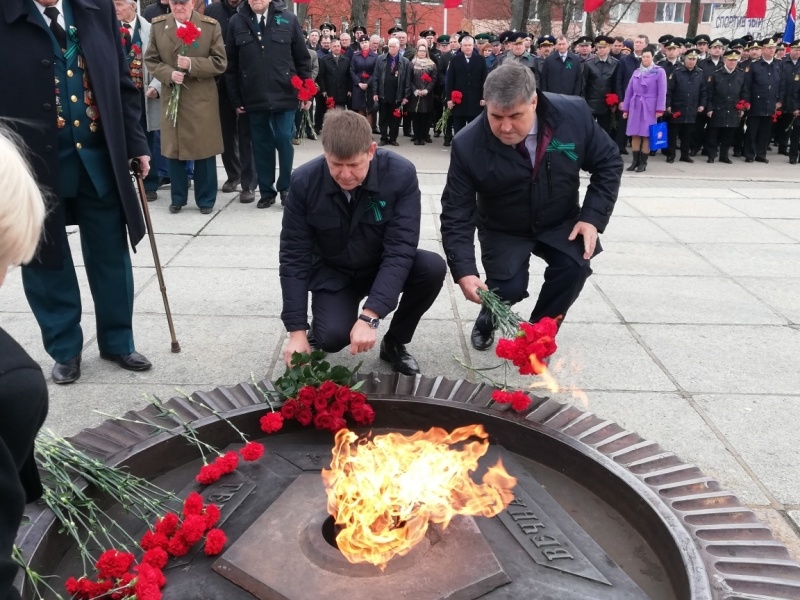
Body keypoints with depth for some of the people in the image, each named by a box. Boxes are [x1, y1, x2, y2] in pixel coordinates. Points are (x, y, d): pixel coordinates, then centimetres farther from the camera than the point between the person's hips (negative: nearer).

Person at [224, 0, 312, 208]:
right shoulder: (237, 22, 3)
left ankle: (285, 188, 17)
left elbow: (302, 58, 3)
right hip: (254, 98, 2)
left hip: (284, 95, -1)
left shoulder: (288, 19, 0)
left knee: (284, 142, 1)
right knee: (261, 145, 8)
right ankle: (266, 191, 18)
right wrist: (235, 98, 2)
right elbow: (231, 64, 4)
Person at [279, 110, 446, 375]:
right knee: (332, 336, -27)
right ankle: (316, 336, 13)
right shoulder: (304, 181, -21)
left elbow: (400, 249, -28)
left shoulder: (401, 174, -25)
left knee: (433, 267, -28)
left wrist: (369, 317, -37)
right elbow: (294, 256, -16)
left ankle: (395, 342, -2)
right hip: (333, 272, -1)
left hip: (385, 266, 1)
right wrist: (297, 330, -21)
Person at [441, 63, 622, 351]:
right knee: (509, 288, -21)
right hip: (502, 231, -1)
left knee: (575, 266, -24)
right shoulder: (468, 145, -26)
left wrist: (593, 217, -17)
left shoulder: (573, 113, -22)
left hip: (560, 223, 2)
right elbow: (456, 214, -23)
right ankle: (488, 319, 18)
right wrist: (464, 271, -35)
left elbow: (608, 162, -7)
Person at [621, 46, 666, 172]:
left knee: (646, 135, -1)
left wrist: (660, 109, -13)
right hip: (635, 107, 4)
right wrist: (625, 108, 8)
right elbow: (629, 91, 12)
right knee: (635, 134, 3)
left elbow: (662, 92, -6)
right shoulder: (636, 72, 10)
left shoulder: (659, 71, -1)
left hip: (649, 108, -4)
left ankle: (643, 162, 4)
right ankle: (635, 161, 10)